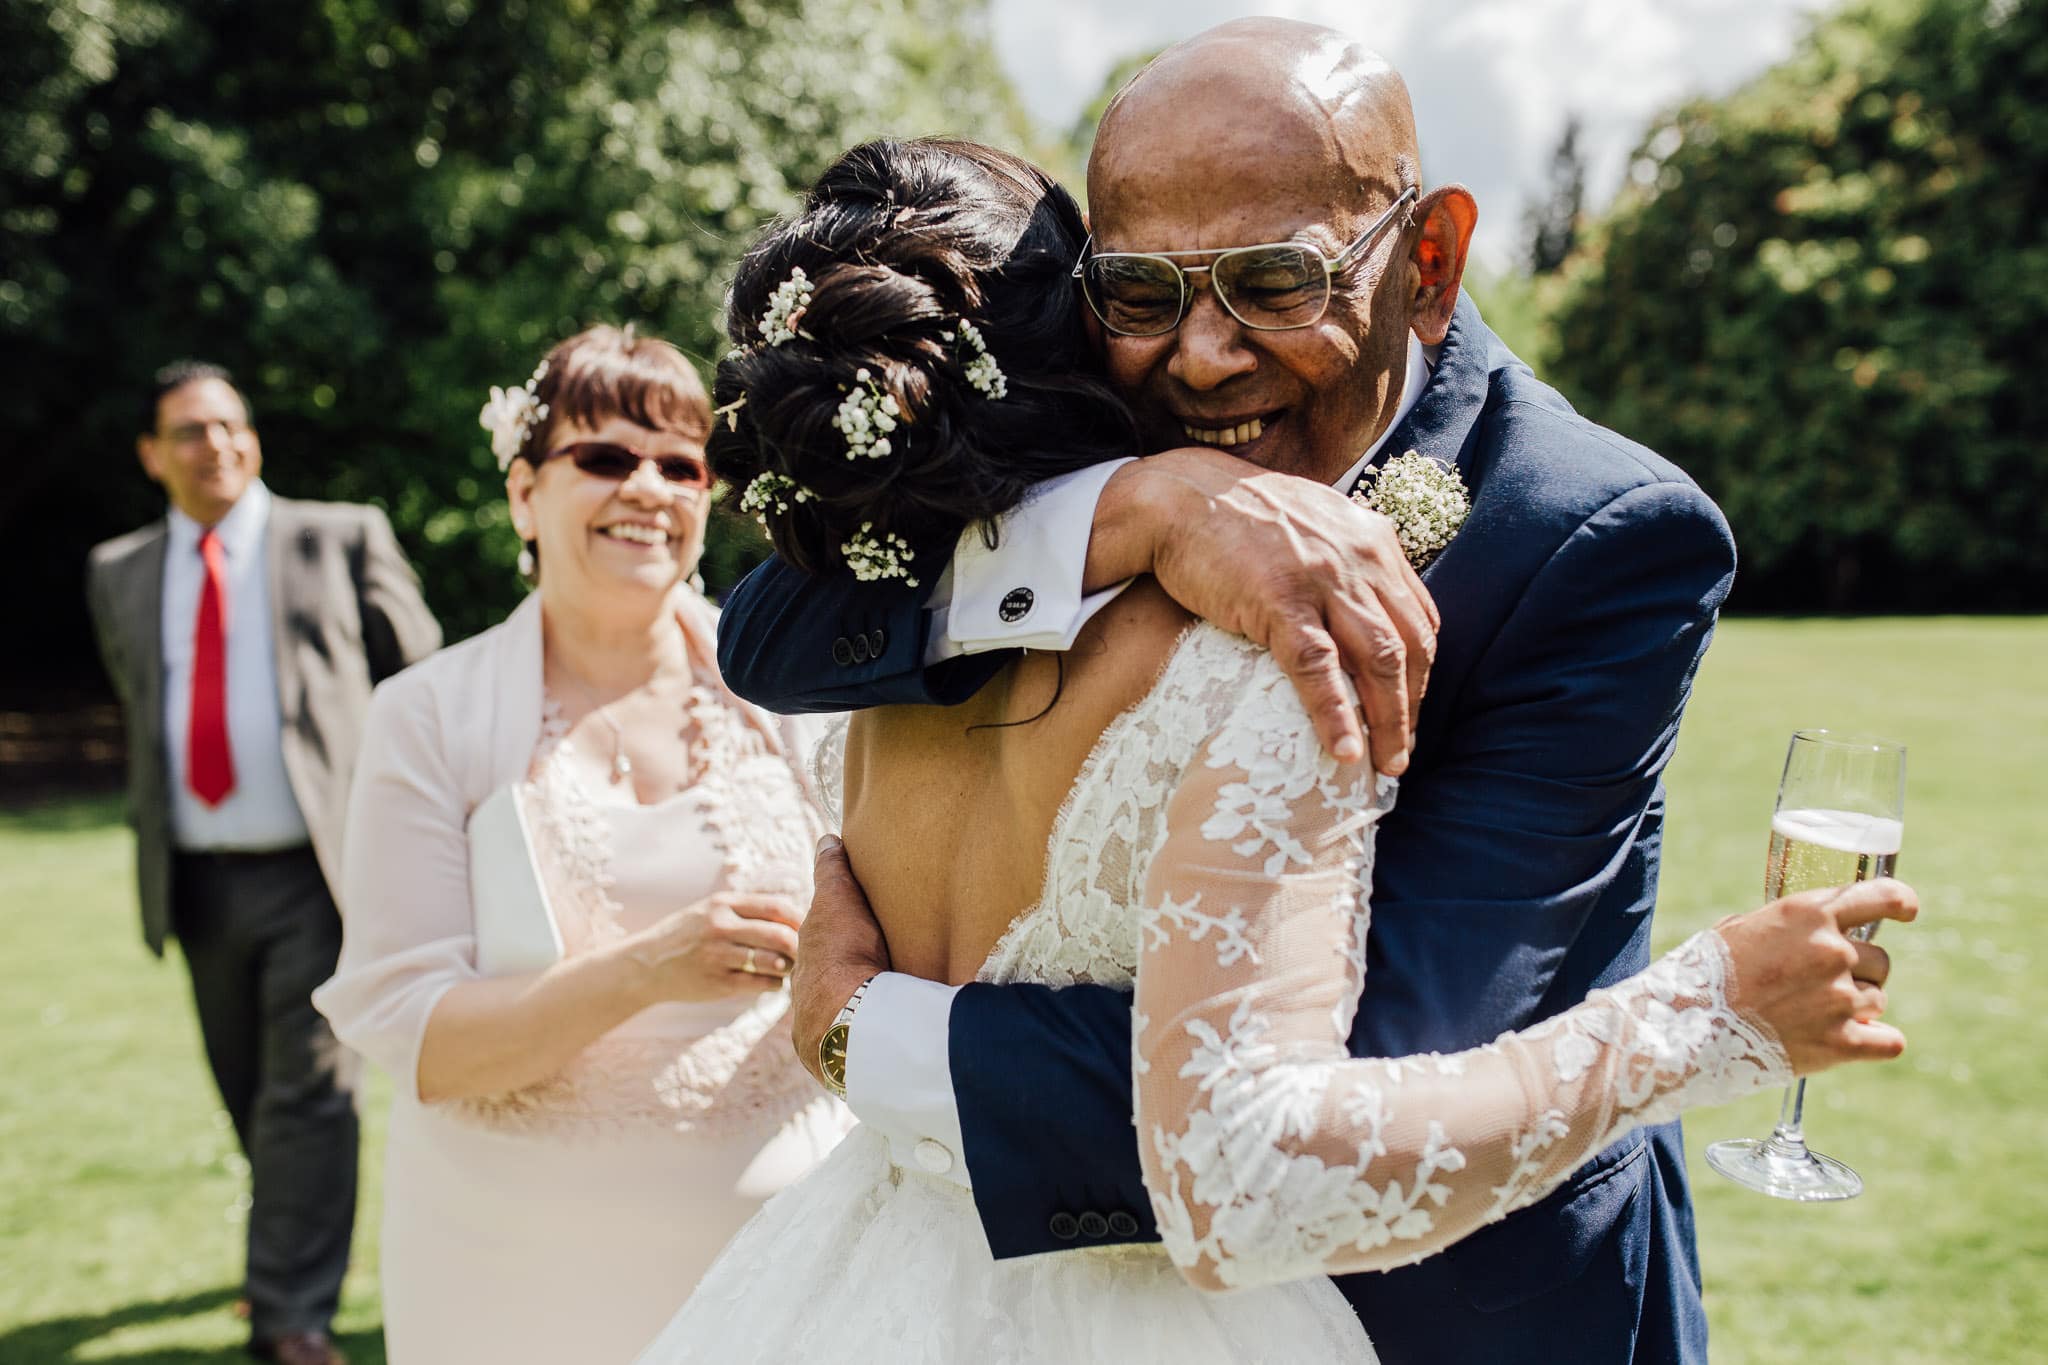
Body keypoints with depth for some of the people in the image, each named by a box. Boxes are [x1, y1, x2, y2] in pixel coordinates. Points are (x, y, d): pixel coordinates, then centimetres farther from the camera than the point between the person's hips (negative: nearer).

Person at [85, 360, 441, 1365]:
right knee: (246, 1092, 15)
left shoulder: (342, 538, 0)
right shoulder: (119, 575, 11)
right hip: (197, 877, 4)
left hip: (316, 869, -4)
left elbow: (420, 677, 6)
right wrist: (155, 825, 17)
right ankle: (298, 1254, 37)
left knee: (308, 1090, -7)